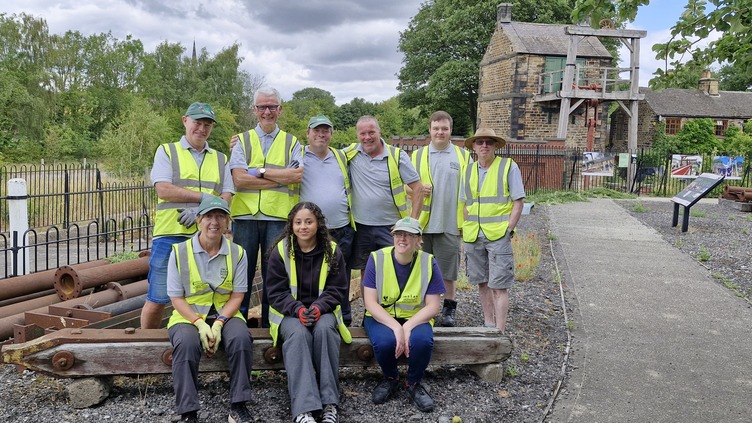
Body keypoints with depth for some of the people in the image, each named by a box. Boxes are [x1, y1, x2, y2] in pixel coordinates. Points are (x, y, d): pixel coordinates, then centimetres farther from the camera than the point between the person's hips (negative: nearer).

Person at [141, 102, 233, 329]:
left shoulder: (220, 160, 18)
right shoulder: (166, 152, 9)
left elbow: (226, 198, 7)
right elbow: (163, 190, -6)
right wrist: (204, 197, -8)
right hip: (170, 235, -2)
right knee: (157, 301, 1)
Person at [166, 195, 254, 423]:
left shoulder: (237, 253, 1)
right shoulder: (180, 252, -3)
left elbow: (237, 296, 0)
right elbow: (176, 298, -3)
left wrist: (218, 323, -17)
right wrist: (199, 323, -18)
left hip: (225, 314, 1)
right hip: (189, 315, -1)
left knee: (241, 338, -30)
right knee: (186, 343, -33)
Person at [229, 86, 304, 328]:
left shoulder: (291, 143, 12)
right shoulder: (243, 141, 10)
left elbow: (298, 175, -7)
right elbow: (239, 179, -7)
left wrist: (260, 172, -9)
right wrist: (282, 178, -9)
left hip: (279, 217, 0)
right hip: (246, 216, 0)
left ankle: (270, 324, 17)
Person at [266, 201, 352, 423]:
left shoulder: (332, 251, 0)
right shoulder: (280, 251, -3)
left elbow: (337, 289, -1)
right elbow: (276, 292, -4)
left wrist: (319, 307, -21)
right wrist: (298, 309, -22)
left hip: (322, 309, 1)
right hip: (289, 311, -1)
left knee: (324, 329, -33)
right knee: (298, 334, -34)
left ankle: (329, 402, -26)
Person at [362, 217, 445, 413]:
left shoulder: (429, 263, -8)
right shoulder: (377, 259, -11)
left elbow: (432, 306, -8)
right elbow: (371, 303, -13)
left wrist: (408, 327, -24)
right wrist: (396, 327, -26)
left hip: (415, 318, 1)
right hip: (381, 317, 0)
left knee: (423, 341, -32)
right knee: (384, 342, -32)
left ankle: (413, 383, 1)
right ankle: (390, 378, 4)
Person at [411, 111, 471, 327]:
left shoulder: (463, 156, 6)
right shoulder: (417, 155, 10)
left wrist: (468, 219, 1)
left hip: (450, 223, -2)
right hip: (422, 223, 2)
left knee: (448, 269, 4)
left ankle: (449, 308, 20)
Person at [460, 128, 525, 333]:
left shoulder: (508, 166, -1)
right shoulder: (469, 171, 12)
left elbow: (518, 201, -3)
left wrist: (509, 230, -11)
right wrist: (466, 229, 5)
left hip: (498, 236, -5)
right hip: (473, 237, 5)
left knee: (499, 285, -5)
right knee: (482, 282, 13)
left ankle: (499, 331, 0)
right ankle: (488, 323, 26)